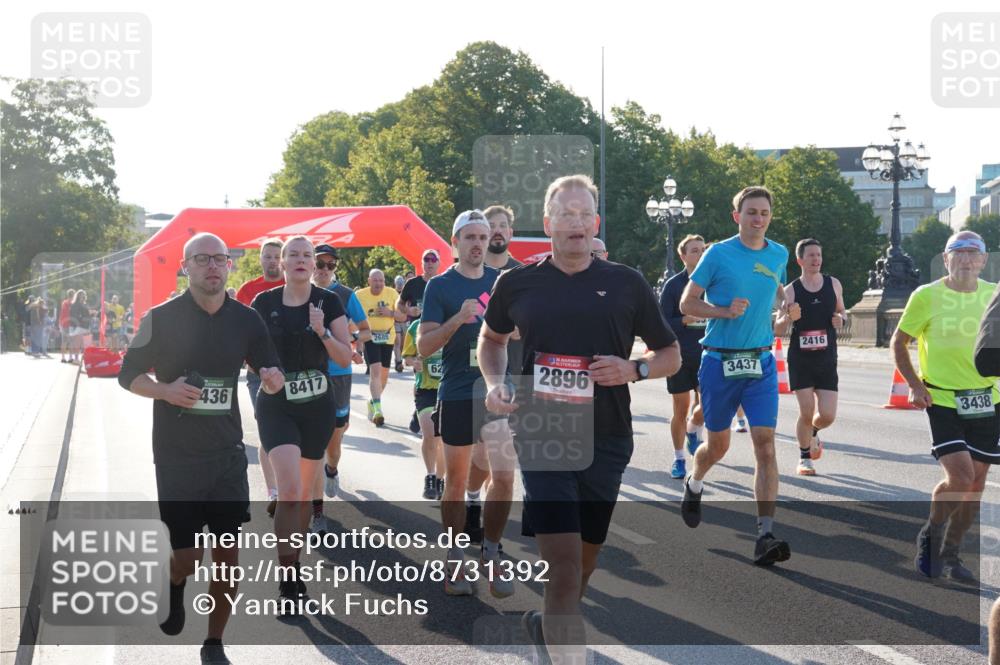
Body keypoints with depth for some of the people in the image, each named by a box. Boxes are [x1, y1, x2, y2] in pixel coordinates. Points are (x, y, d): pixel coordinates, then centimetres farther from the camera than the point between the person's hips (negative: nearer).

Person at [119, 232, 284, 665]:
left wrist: (273, 378, -14)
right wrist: (165, 390, -20)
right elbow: (129, 375, 0)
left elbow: (269, 368, 11)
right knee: (187, 556, -4)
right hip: (176, 455, -3)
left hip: (228, 453, 3)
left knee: (227, 553, 3)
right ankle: (175, 586, 33)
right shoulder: (162, 318, -8)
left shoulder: (245, 319, 1)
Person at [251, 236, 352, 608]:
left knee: (305, 494, 11)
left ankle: (293, 564, 30)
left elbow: (346, 358, -2)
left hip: (317, 407, 2)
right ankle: (288, 582, -9)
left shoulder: (328, 303, -1)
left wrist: (323, 332, -18)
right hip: (275, 406, -2)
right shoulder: (264, 303, -1)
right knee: (289, 491, -16)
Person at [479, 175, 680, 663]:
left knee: (585, 559, 14)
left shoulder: (626, 284, 2)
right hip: (542, 437, -2)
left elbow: (671, 355, 10)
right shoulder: (517, 284, 3)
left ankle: (549, 625, 43)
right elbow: (491, 337, 22)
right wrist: (495, 383, 3)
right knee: (564, 563, -14)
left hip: (606, 440, 2)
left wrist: (634, 369, -10)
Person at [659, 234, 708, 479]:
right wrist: (685, 320, -21)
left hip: (706, 355, 2)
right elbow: (663, 323, -6)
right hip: (679, 357, -2)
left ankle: (693, 430, 25)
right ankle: (679, 459, 20)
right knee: (681, 410, 4)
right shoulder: (673, 285, -3)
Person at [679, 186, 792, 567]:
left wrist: (785, 304, 7)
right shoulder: (718, 254, -5)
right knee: (718, 445, 10)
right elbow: (687, 303, -3)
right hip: (719, 362, -2)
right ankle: (694, 485, 45)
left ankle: (765, 536, -12)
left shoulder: (779, 255, 8)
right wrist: (726, 311, -18)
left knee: (765, 445, -10)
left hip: (761, 363, 2)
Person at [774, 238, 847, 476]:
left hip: (827, 359, 2)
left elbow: (841, 311, 19)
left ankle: (812, 433, 31)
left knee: (827, 416, -4)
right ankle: (804, 458, 15)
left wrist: (841, 318, -5)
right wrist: (789, 318, -22)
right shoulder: (791, 291, -4)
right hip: (800, 359, -2)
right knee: (806, 412, -7)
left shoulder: (833, 285, 3)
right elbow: (778, 330, -1)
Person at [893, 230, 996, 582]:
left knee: (976, 482, 7)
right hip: (942, 399, -4)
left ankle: (950, 553, 24)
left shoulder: (993, 296, 3)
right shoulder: (927, 296, -6)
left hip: (985, 401, 4)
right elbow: (898, 342, 3)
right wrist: (915, 384, -7)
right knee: (960, 476, -17)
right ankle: (930, 534, 12)